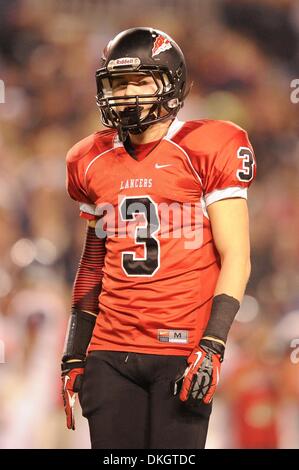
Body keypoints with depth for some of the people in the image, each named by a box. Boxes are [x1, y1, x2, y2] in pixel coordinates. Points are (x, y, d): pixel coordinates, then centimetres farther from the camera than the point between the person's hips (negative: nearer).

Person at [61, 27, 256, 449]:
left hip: (183, 348, -5)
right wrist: (74, 356, 17)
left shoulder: (206, 152, -4)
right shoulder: (94, 163, 13)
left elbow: (236, 259, -5)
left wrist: (212, 347, -14)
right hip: (112, 350, 5)